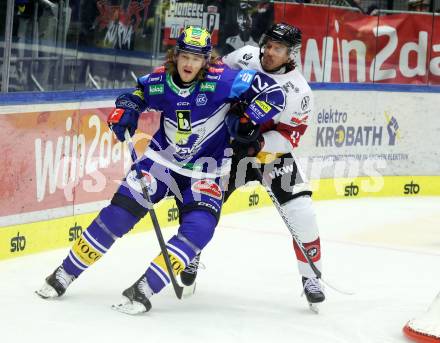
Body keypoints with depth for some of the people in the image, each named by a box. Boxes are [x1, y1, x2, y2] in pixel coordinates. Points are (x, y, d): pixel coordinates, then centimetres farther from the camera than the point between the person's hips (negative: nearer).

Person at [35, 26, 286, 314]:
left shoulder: (221, 81, -22)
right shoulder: (159, 82, -11)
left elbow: (273, 93, -21)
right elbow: (138, 91, 13)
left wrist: (246, 118, -28)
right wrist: (126, 110, -6)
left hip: (204, 170, -2)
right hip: (162, 159, 2)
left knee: (199, 228, -24)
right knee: (120, 211, -7)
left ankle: (145, 288, -18)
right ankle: (65, 274, 6)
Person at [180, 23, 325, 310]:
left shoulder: (298, 91, -18)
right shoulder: (244, 58, -9)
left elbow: (290, 136, -18)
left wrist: (260, 144, -32)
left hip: (273, 151, -2)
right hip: (230, 145, 2)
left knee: (301, 211, -14)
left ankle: (311, 275, 2)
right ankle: (192, 257, 21)